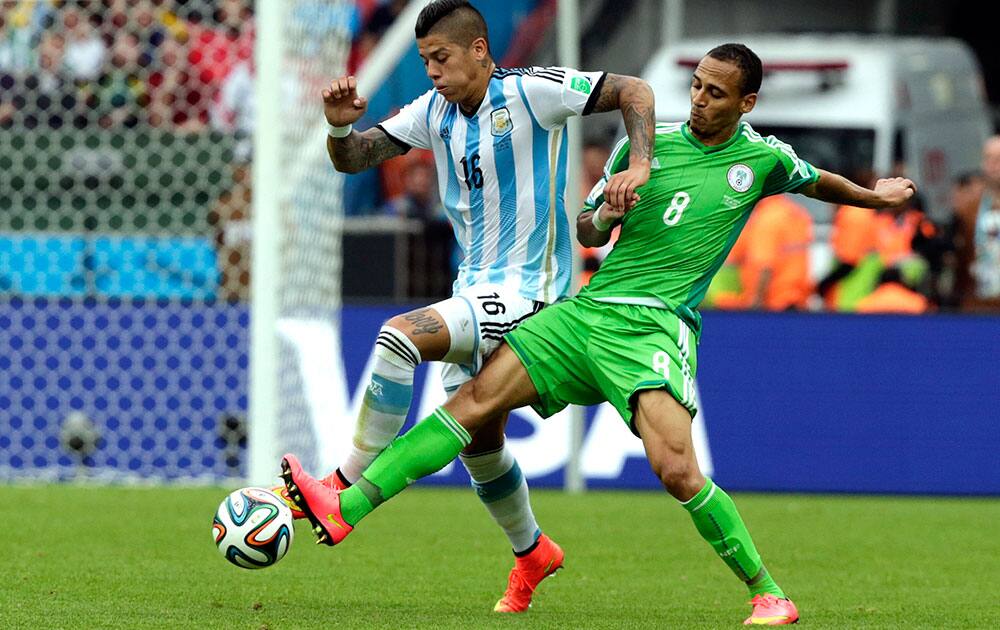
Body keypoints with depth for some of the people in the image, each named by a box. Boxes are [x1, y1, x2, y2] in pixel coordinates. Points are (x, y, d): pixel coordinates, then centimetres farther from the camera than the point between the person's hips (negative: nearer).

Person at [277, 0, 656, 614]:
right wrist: (340, 127, -19)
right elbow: (354, 158, 4)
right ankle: (532, 551, 40)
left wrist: (639, 165, -24)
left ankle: (343, 492, -26)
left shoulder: (529, 91, -12)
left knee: (399, 336, -27)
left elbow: (634, 91, -10)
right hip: (477, 289, 8)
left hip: (527, 294, -8)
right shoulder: (434, 111, 6)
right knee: (477, 439, 17)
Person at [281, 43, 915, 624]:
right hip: (586, 312, 4)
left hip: (656, 327, -4)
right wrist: (604, 214, -5)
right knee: (477, 398, -10)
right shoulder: (650, 143, 11)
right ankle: (346, 508, -16)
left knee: (678, 471, -24)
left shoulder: (764, 159, 4)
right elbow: (586, 233, 17)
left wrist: (877, 196, 41)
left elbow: (816, 181, 27)